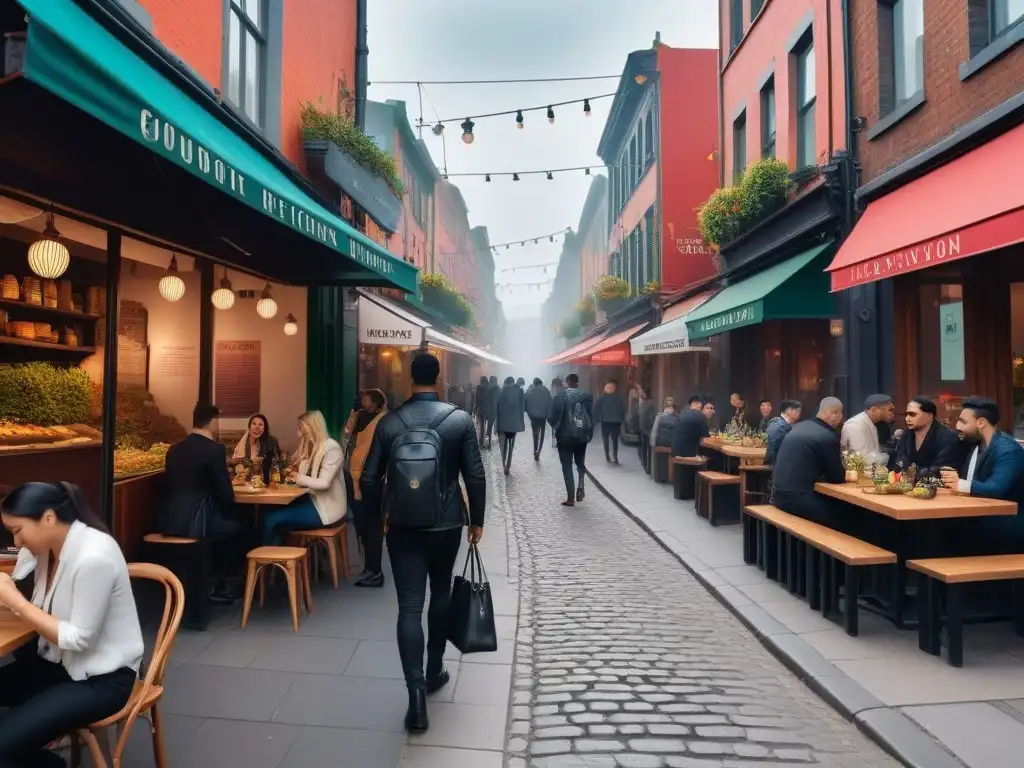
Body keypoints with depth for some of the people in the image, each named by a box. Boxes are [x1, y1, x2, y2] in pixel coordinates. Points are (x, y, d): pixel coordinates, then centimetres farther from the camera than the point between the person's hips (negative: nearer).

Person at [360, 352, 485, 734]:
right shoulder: (460, 420, -8)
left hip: (402, 527, 0)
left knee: (409, 608, 2)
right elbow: (475, 476, -6)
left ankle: (417, 694, -3)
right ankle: (434, 672, 34)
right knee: (440, 595, 21)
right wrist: (477, 520, 6)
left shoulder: (389, 422, -5)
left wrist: (377, 517, 14)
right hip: (446, 524, 1)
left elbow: (370, 478, -1)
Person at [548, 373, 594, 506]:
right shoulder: (587, 396, 1)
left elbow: (554, 417, -11)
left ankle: (571, 498, 5)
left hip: (565, 436, -3)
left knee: (567, 467, 5)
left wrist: (553, 423, 10)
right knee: (580, 462, 23)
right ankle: (580, 484, 1)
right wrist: (589, 434, 8)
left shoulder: (560, 396, -8)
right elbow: (592, 417, -2)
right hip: (582, 435, 3)